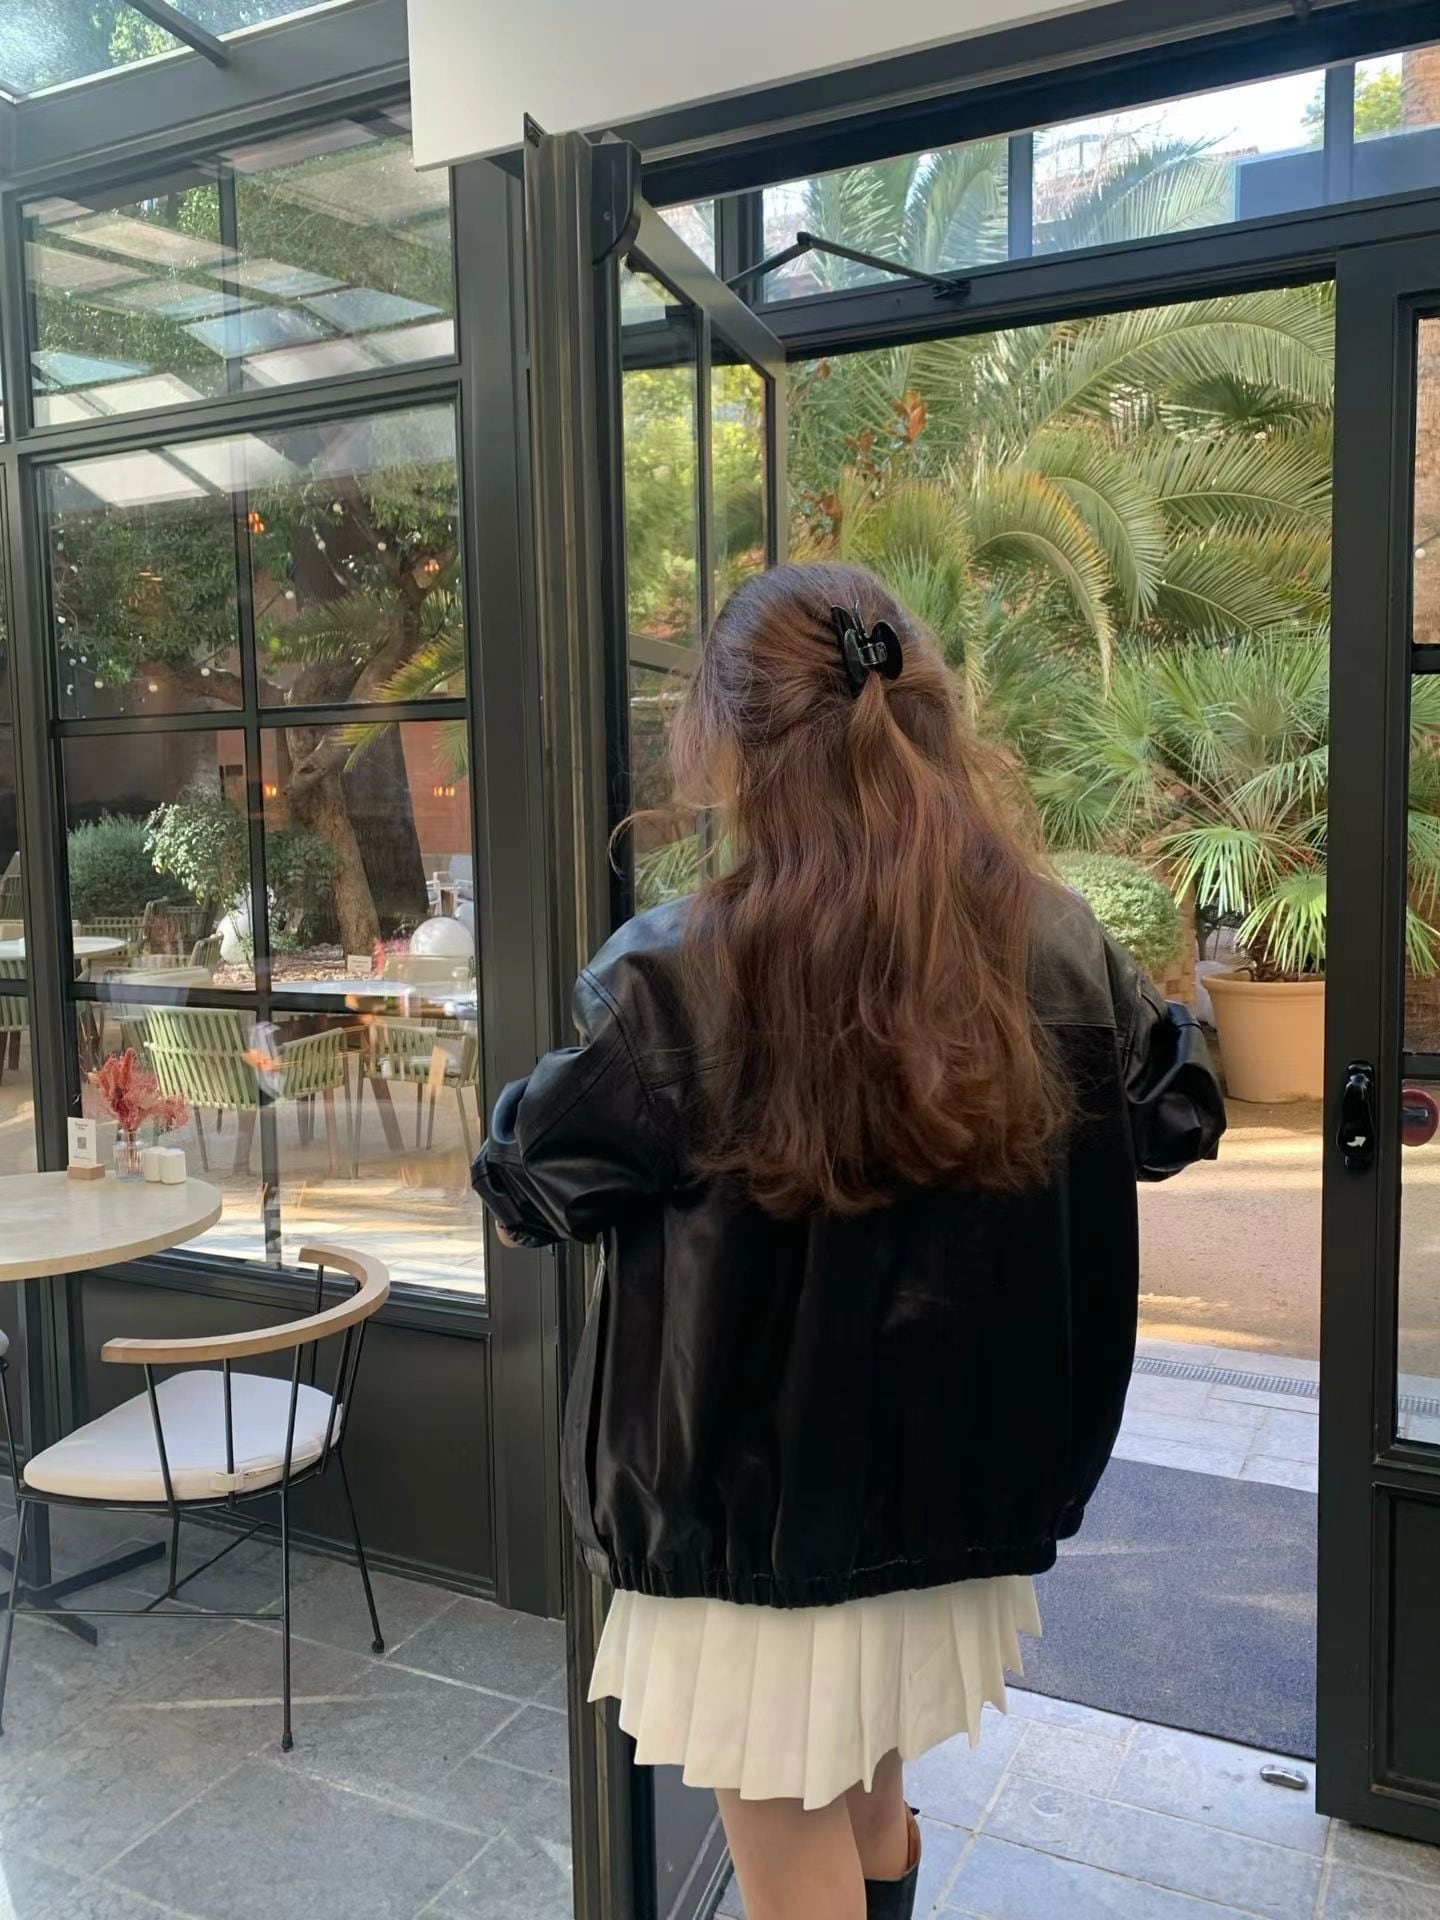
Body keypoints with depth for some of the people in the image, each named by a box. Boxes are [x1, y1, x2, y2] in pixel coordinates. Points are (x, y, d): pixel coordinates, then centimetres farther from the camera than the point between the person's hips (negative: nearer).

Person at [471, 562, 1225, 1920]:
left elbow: (525, 1188, -7)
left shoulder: (686, 980, -22)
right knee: (871, 1809, 28)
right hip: (951, 1477, 5)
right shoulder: (1052, 946, -10)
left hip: (758, 1495, -4)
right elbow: (1175, 1118, 9)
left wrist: (606, 1015, 7)